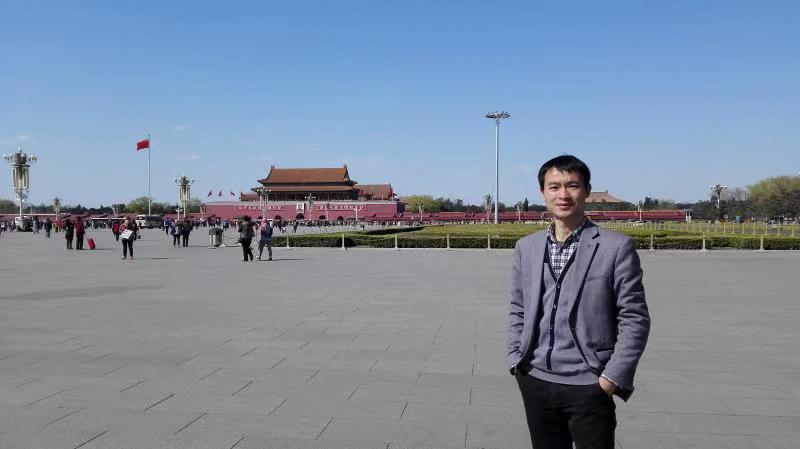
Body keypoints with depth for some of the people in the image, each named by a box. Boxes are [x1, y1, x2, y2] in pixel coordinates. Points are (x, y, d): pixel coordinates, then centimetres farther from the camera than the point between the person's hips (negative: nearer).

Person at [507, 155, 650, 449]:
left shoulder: (616, 247, -6)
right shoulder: (526, 247, 6)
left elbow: (635, 319, -6)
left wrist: (612, 378, -10)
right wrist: (515, 362, 3)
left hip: (589, 387, -4)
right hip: (535, 383, 4)